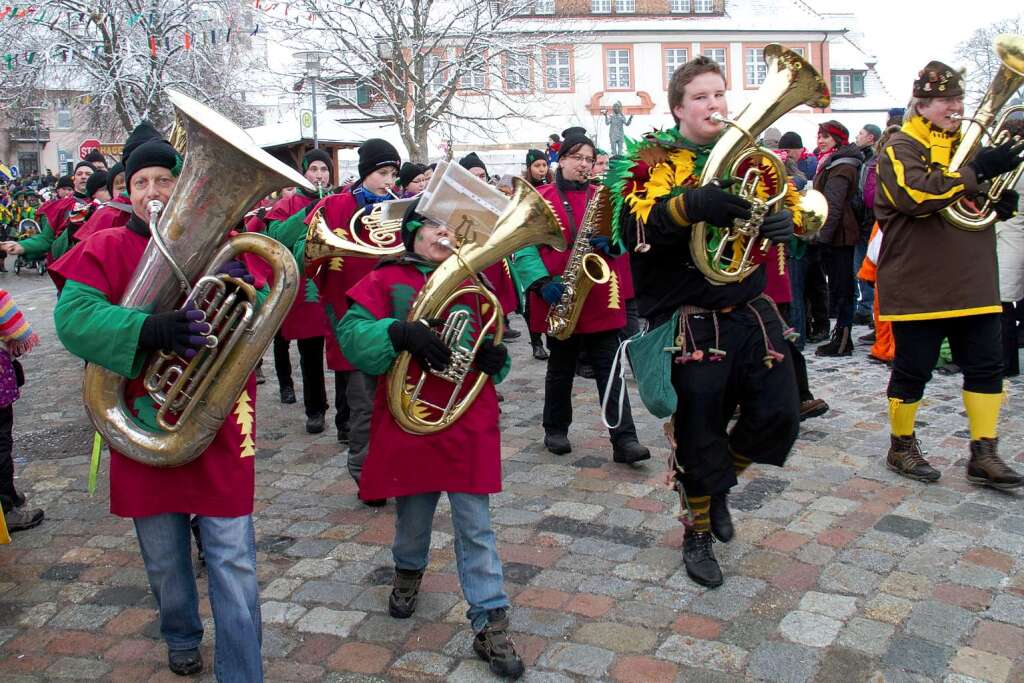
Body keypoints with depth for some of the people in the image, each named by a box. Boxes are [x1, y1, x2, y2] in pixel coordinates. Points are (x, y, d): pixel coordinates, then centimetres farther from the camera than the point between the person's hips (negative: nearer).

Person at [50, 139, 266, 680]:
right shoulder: (105, 249, 0)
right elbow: (73, 318, -17)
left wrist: (245, 293, -25)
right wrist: (150, 330, -32)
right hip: (147, 429, 1)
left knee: (233, 564, 0)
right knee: (164, 560, 18)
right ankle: (181, 638, 45)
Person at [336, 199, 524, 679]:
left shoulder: (472, 286, 11)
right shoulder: (387, 281, 1)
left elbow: (489, 350, 16)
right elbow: (352, 333, -12)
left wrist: (496, 360, -7)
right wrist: (399, 332, -29)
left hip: (469, 422, 1)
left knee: (476, 527, 3)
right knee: (412, 518, 17)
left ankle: (490, 625, 10)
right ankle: (408, 571, 49)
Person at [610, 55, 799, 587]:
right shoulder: (656, 161, -3)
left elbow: (790, 200, 10)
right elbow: (633, 228, -19)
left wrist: (784, 220, -14)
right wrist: (689, 205, -36)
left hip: (751, 313, 5)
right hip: (691, 321, -4)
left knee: (779, 417, 1)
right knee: (698, 431, 4)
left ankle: (720, 482, 31)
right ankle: (697, 533, 27)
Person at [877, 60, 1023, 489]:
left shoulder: (966, 142, 19)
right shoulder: (901, 147, -6)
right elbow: (918, 194, -25)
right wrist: (976, 172, -26)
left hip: (973, 281, 7)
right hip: (919, 284, -7)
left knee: (986, 366, 5)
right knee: (913, 370, 2)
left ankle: (984, 455, 13)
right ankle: (901, 448, 18)